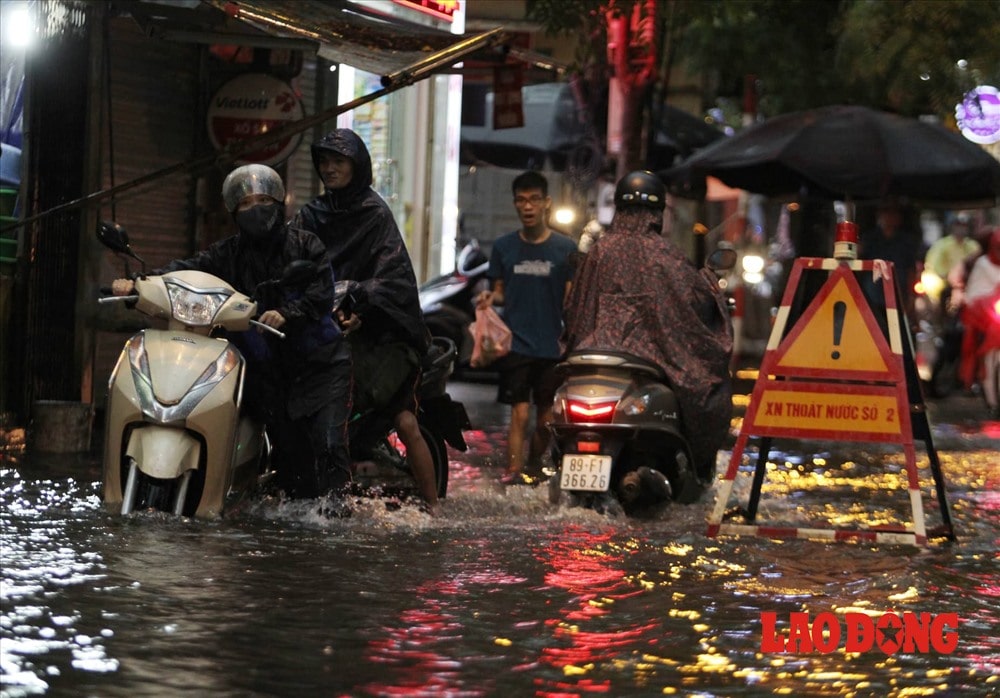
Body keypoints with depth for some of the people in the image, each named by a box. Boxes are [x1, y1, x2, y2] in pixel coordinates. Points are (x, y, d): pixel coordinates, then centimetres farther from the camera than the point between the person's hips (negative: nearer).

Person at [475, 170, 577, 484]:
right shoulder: (503, 246, 9)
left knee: (546, 419, 4)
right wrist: (489, 297, -5)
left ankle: (534, 467, 23)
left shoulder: (565, 248, 4)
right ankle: (513, 472, -14)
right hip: (515, 344, 0)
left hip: (551, 347, 0)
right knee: (520, 413, -11)